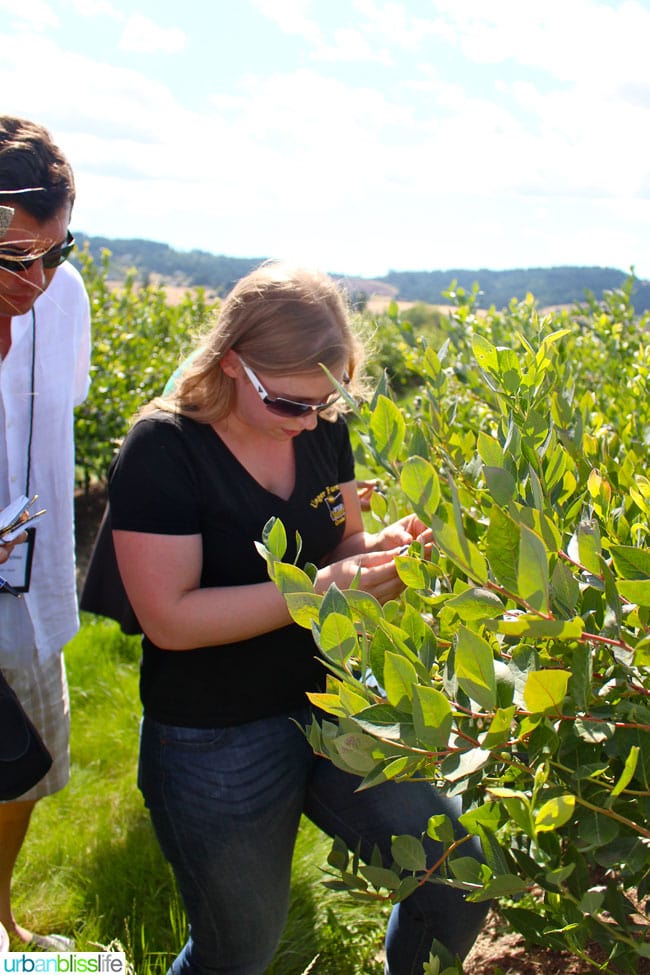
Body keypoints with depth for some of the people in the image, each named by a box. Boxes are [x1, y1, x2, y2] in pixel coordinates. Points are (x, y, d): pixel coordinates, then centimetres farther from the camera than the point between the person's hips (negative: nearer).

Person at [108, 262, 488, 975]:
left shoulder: (321, 428, -2)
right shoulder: (162, 449, -20)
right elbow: (169, 618, -23)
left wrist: (380, 549, -14)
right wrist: (318, 591, -29)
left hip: (329, 702, 5)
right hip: (214, 745, -5)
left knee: (460, 886, 4)